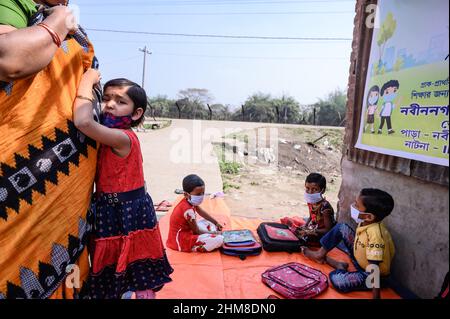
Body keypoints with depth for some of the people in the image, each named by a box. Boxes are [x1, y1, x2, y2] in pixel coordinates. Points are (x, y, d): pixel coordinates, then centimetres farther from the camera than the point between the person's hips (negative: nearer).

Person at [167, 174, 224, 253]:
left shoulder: (189, 201, -1)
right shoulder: (188, 210, -29)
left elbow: (201, 212, 17)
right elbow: (196, 231, -17)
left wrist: (216, 223, 15)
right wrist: (212, 233, -4)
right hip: (182, 241, -10)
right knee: (219, 239, -22)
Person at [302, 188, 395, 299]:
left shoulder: (375, 235, -37)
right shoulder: (366, 222, -13)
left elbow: (374, 269, -35)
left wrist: (376, 297, -32)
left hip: (370, 274, -8)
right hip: (360, 259, 8)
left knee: (337, 280, -33)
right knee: (341, 227, 5)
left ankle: (340, 267, 2)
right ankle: (320, 254, 17)